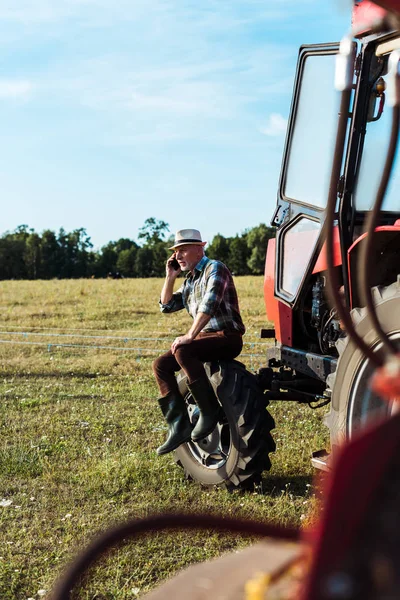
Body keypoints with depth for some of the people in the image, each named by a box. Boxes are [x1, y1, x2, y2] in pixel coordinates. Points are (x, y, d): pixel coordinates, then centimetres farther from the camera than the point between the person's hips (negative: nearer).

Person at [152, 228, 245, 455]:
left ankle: (210, 411, -22)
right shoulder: (190, 280, 18)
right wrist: (170, 276, 10)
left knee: (182, 351, -32)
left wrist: (190, 336, -29)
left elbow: (209, 305, -23)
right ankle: (179, 426, -8)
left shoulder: (215, 268, -9)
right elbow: (167, 306, 20)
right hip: (206, 337, 9)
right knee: (161, 365, -5)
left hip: (227, 337, -9)